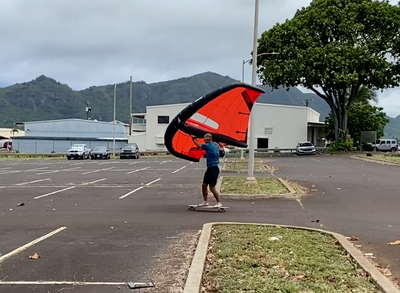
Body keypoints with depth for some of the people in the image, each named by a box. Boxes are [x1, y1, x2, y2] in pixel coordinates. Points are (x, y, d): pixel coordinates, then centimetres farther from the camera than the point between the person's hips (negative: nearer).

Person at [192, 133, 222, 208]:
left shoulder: (208, 145, -15)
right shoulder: (215, 145, 9)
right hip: (210, 168, 10)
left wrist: (194, 138, 17)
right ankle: (205, 201, 22)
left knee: (212, 187, -7)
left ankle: (219, 203, 2)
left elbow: (199, 145, 1)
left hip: (214, 169, -10)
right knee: (204, 185, 12)